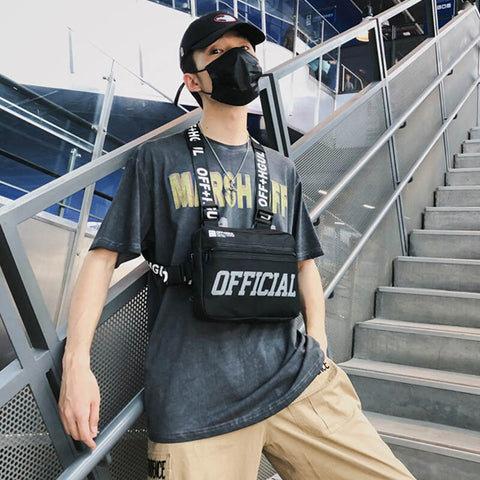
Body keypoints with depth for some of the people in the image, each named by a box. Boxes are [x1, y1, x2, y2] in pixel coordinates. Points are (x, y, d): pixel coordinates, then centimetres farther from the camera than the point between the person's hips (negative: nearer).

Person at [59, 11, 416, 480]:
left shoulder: (282, 171, 14)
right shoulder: (158, 160, 2)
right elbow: (104, 256, -1)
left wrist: (317, 344, 7)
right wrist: (76, 361, -11)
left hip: (292, 377, 4)